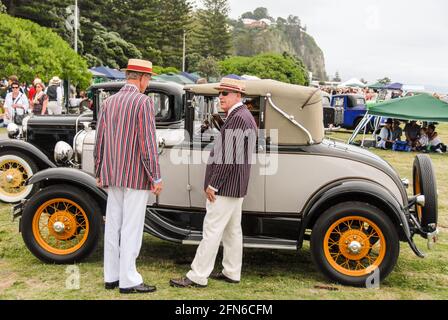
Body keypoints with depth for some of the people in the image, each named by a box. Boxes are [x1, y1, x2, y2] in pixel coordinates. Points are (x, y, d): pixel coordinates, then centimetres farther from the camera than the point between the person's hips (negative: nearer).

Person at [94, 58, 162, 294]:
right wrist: (156, 177, -11)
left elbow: (100, 140, 11)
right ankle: (128, 281, 5)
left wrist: (99, 173, 19)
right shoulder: (143, 102, -11)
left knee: (113, 225, 11)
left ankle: (111, 277, 19)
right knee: (131, 228, -1)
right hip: (136, 176, -6)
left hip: (112, 175, 7)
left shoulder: (108, 102, 9)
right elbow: (148, 142, -15)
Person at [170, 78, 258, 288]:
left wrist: (213, 185, -18)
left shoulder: (238, 118, -17)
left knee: (212, 230, -6)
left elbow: (230, 157, -23)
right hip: (234, 186, 11)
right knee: (232, 229, 14)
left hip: (226, 185, -11)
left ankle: (197, 277, -1)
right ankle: (231, 273, 22)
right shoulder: (242, 116, 16)